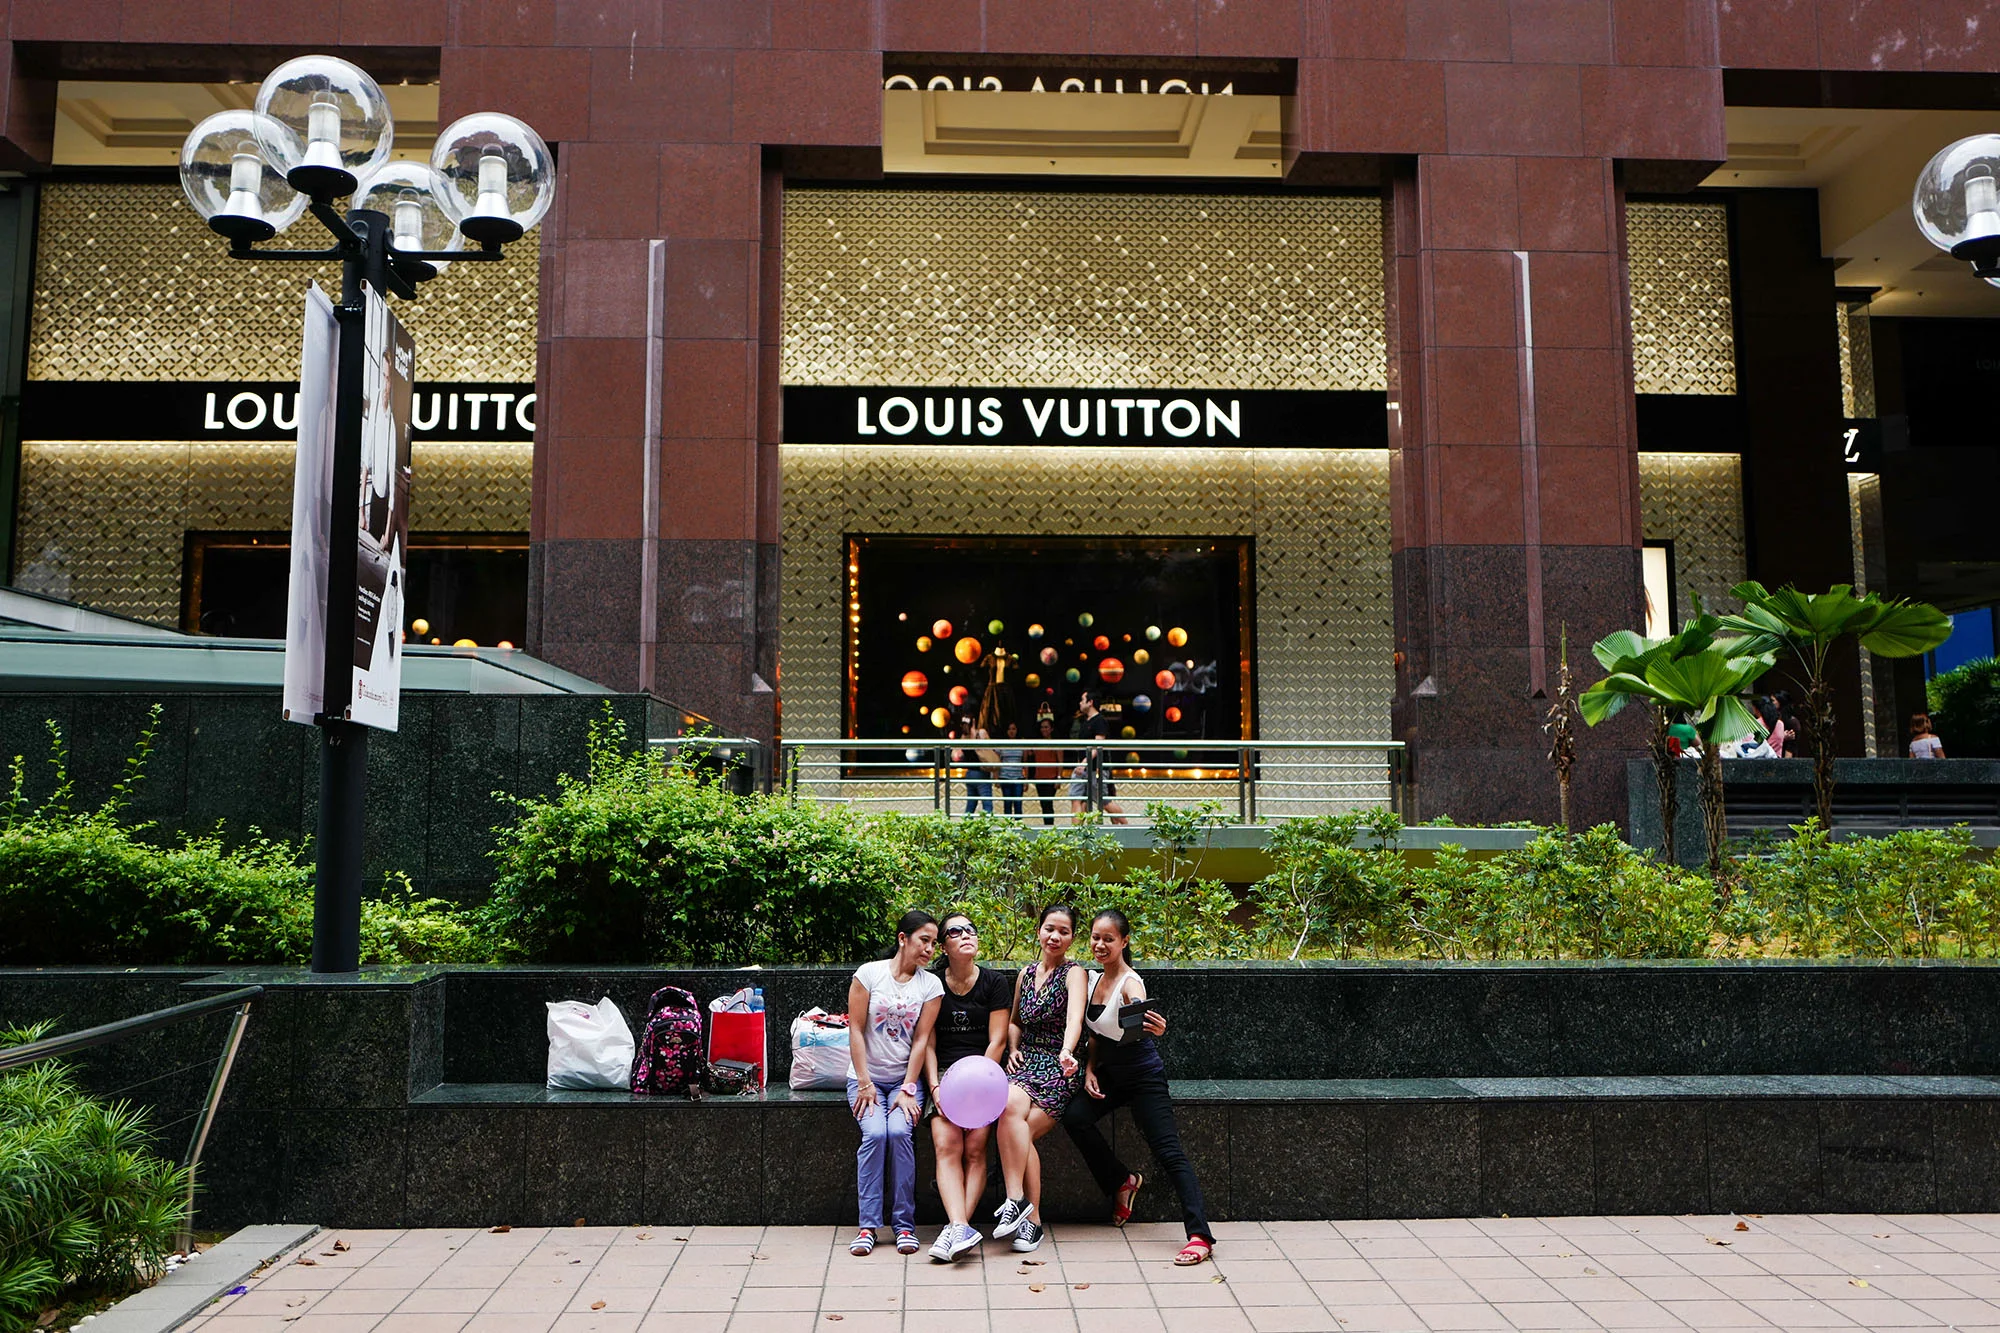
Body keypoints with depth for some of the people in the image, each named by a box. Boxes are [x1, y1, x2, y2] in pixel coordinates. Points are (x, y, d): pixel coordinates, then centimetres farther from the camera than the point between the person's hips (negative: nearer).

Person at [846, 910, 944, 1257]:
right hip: (867, 1077, -1)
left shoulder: (930, 984, 3)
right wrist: (864, 1082, -9)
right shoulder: (869, 973, -3)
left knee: (900, 1131, -25)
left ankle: (905, 1224, -15)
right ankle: (868, 1225, -16)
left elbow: (922, 1039, -1)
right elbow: (855, 1029, -4)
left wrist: (908, 1089, -9)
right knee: (875, 1133, -25)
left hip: (905, 1078, 1)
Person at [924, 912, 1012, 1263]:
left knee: (976, 1147, -21)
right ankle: (961, 1228, -31)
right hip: (944, 1073, 1)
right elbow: (928, 1044, 7)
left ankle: (955, 1229, -24)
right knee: (946, 1145, -21)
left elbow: (997, 1041, 2)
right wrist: (935, 1087, -7)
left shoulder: (994, 983, 6)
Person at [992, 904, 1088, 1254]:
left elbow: (1075, 1018, -21)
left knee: (1017, 1128, -28)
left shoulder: (1073, 973, -2)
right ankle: (1029, 1217, -25)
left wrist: (1066, 1052, -40)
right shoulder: (1025, 974, 16)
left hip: (1058, 1067, -4)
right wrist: (1013, 1049, 8)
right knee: (1011, 1105, -29)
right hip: (1026, 1063, 4)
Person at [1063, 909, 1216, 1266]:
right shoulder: (1094, 980, 4)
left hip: (1143, 1076, -7)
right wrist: (1090, 1069, 0)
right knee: (1074, 1117, -16)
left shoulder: (1130, 983, -19)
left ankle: (1200, 1234, -14)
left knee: (1169, 1152, -14)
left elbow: (1140, 1024, -41)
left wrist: (1156, 1028, -63)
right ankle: (1122, 1182, 5)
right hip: (1109, 1073, 7)